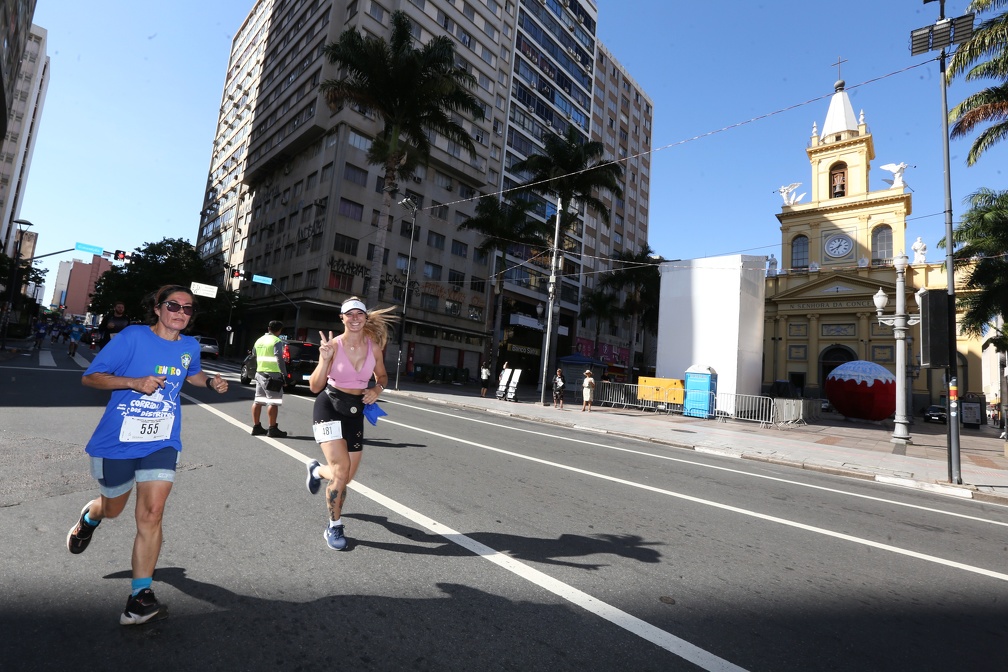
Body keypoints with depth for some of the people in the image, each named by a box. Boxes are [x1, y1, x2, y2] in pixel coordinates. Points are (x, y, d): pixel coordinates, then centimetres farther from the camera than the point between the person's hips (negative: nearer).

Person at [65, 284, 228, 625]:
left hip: (161, 443, 2)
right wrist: (135, 382, -25)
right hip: (117, 440, -1)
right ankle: (88, 517, 58)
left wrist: (211, 381, 2)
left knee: (151, 514, -9)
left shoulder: (190, 346, 2)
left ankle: (140, 593, 1)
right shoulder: (133, 336, -11)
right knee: (112, 508, 20)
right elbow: (90, 377, -9)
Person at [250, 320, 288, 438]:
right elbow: (279, 359, -19)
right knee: (273, 402, -5)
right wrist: (284, 374, -18)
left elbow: (254, 357, 20)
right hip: (272, 374, -8)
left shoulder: (259, 340, 14)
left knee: (258, 400, 12)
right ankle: (272, 429, -2)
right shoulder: (277, 341, -12)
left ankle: (256, 427, 19)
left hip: (260, 373, 8)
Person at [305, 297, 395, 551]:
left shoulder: (373, 346, -3)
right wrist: (325, 359, -29)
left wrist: (377, 389, -9)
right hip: (329, 408, -4)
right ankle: (334, 527, 8)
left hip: (355, 412, 4)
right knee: (341, 471, -16)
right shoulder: (333, 345, -13)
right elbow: (315, 387, -14)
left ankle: (317, 470, 48)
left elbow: (382, 376, 13)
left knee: (347, 477, 11)